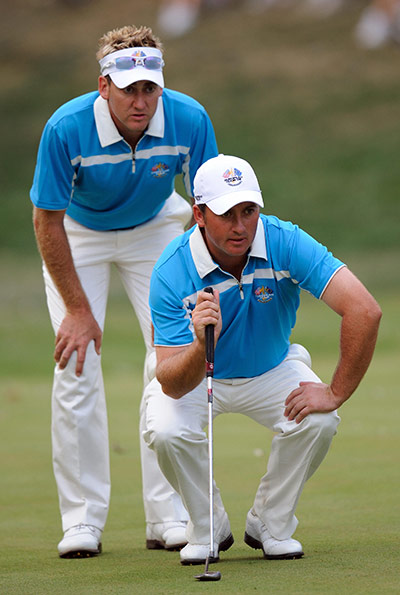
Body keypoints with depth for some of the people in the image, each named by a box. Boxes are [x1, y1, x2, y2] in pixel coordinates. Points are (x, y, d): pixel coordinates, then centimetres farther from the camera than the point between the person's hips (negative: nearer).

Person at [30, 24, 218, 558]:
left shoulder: (189, 120, -28)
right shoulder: (67, 128, -33)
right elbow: (47, 221, -21)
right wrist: (77, 308, -19)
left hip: (155, 229, 2)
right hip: (78, 233, -2)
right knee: (77, 367, -11)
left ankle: (168, 517, -4)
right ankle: (82, 521, -3)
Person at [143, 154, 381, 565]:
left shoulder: (285, 243, -28)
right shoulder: (172, 272, -29)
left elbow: (364, 311, -33)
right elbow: (171, 385, -32)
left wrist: (335, 393, -30)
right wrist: (201, 344, -52)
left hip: (272, 371, 1)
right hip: (196, 376, -1)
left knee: (317, 420, -28)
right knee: (165, 431, -31)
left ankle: (271, 524, -1)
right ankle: (207, 528, -2)